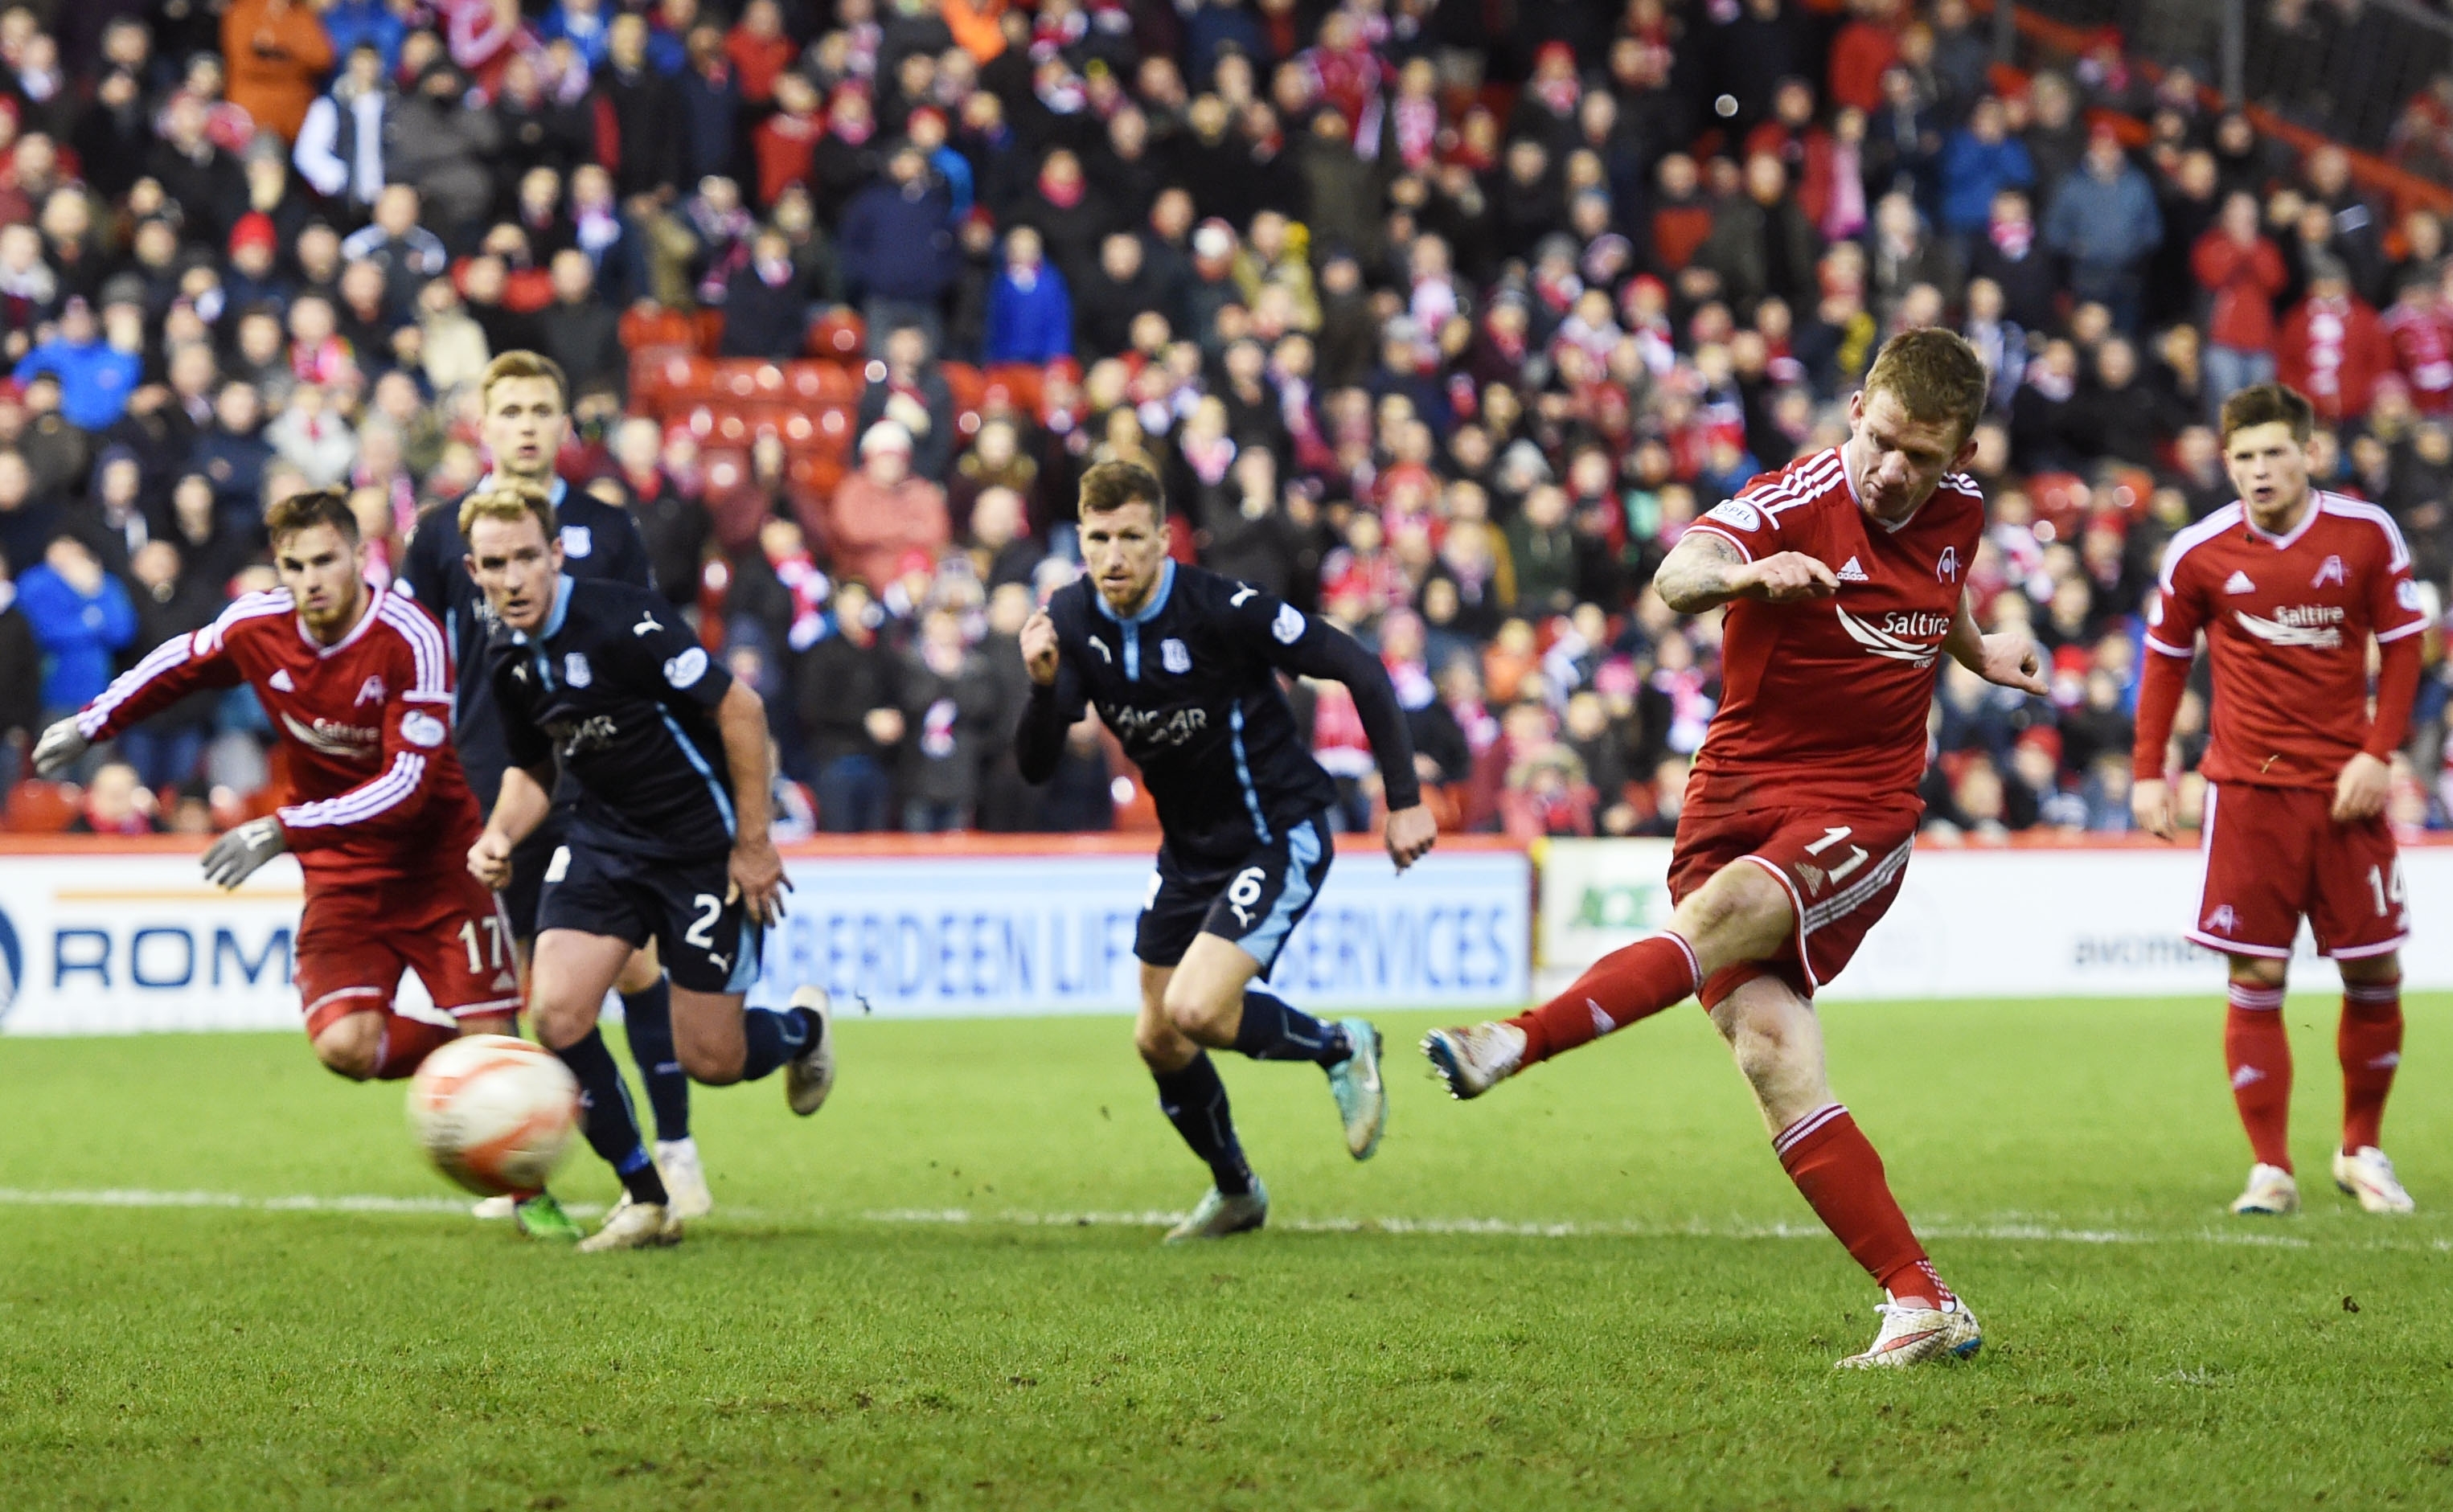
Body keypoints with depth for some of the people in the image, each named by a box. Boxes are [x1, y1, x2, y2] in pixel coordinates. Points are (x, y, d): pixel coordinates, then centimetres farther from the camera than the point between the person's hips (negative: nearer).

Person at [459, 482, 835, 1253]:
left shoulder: (621, 620, -24)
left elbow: (739, 707, -20)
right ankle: (645, 1199, 5)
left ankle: (804, 1025, 35)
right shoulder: (506, 655, -1)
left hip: (705, 841, -6)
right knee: (556, 1012, -13)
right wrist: (499, 836, -7)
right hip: (604, 836, 6)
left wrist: (753, 843, -18)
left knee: (711, 1059, -3)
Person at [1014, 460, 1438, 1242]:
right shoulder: (1071, 620, -8)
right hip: (1191, 849, 7)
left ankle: (1340, 1048, 5)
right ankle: (1235, 1192, 37)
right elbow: (1036, 766, -11)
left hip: (1279, 837, -7)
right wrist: (1043, 685, -31)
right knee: (1158, 1042, 12)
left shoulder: (1220, 609, -25)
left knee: (1195, 1011, -24)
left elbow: (1360, 669, -17)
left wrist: (1405, 798, -16)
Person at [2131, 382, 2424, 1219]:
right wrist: (2148, 771, 4)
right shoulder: (2198, 553, -3)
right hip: (2248, 788, -1)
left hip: (2345, 787, 1)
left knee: (2375, 971, 3)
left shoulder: (2366, 535, -3)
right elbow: (2166, 660, 9)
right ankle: (2271, 1169, 3)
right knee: (2256, 978, -5)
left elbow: (2403, 645, 4)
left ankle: (2361, 1151, 22)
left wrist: (2379, 752, -6)